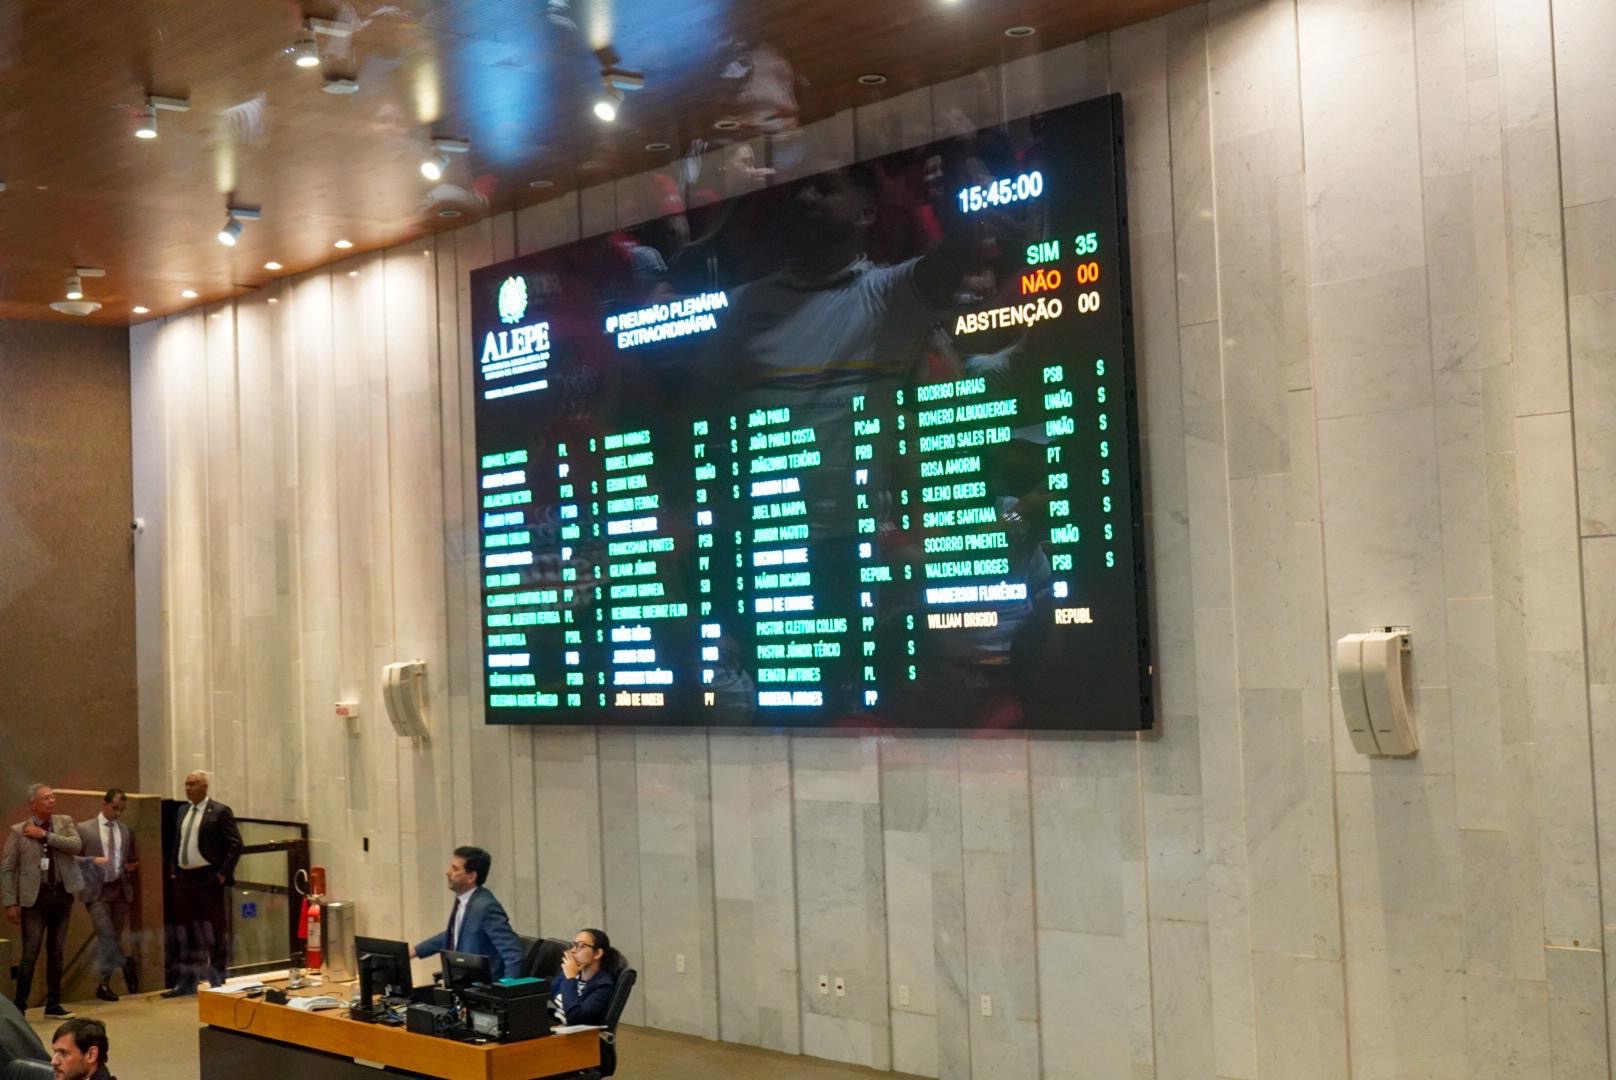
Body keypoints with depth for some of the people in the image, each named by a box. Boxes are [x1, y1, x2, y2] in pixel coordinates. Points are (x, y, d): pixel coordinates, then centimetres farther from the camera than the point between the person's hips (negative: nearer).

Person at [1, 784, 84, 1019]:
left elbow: (76, 845, -11)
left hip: (62, 894, 4)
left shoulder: (64, 822, 7)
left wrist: (45, 835, -14)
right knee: (30, 953, -7)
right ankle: (19, 1006, 2)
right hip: (35, 896, -3)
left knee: (56, 952, 10)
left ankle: (53, 1004, 18)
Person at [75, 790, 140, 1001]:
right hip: (97, 890, -4)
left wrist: (132, 865, -1)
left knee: (115, 937, 7)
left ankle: (104, 984, 18)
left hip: (120, 889, 4)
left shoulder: (126, 831, 12)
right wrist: (93, 861, -19)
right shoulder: (84, 829, -1)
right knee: (106, 935, -17)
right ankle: (125, 962, 0)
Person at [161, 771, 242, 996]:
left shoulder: (219, 812, -7)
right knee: (184, 929, 8)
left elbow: (235, 844, -10)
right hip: (183, 877, 7)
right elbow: (177, 843, 20)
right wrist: (173, 870, 10)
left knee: (214, 929, 0)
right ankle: (187, 982, 17)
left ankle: (218, 982, 9)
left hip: (208, 878, -6)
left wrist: (223, 873, -14)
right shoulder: (183, 811, 14)